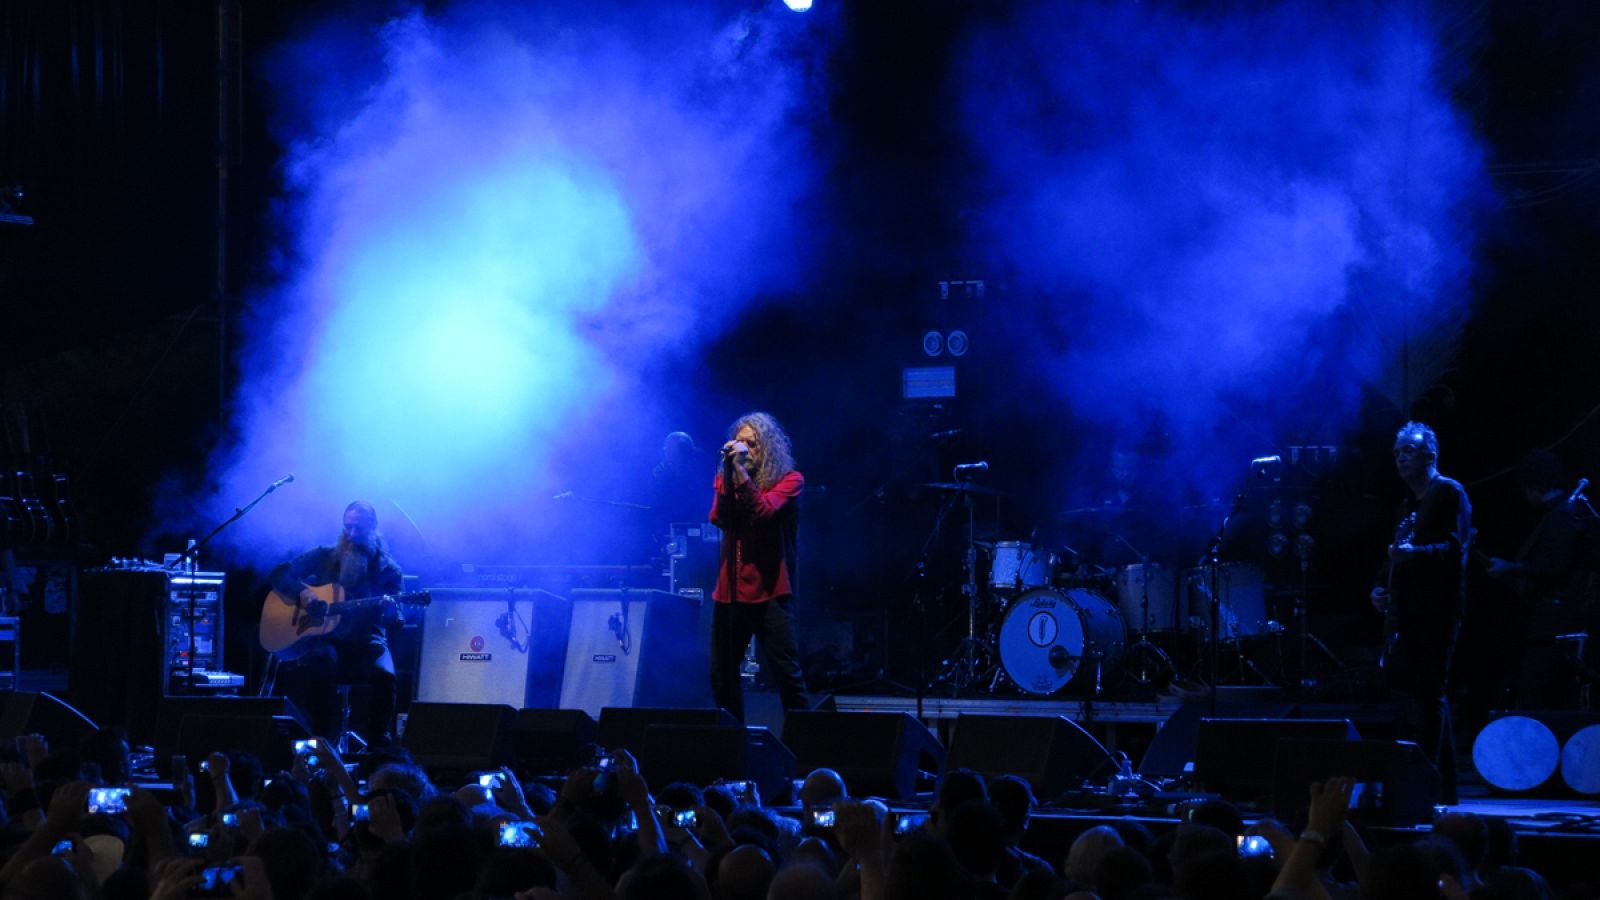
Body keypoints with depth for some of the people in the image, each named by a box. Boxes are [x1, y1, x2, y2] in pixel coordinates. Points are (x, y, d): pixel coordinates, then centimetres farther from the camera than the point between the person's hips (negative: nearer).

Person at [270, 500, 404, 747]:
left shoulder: (387, 569, 7)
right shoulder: (324, 557, 11)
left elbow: (394, 620, 1)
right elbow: (280, 574, 9)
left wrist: (389, 611, -24)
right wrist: (302, 592, -10)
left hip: (365, 642, 0)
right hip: (328, 640, 1)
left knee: (384, 674, -34)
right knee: (319, 661, -36)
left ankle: (379, 747, -21)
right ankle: (324, 741, -24)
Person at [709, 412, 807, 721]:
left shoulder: (788, 480, -1)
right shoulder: (725, 479, 11)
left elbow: (763, 511, -18)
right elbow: (719, 518, -6)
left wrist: (741, 470, -20)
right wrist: (728, 472, -12)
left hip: (769, 590, -4)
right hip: (730, 589, 4)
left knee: (787, 673, -9)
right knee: (721, 675, 6)